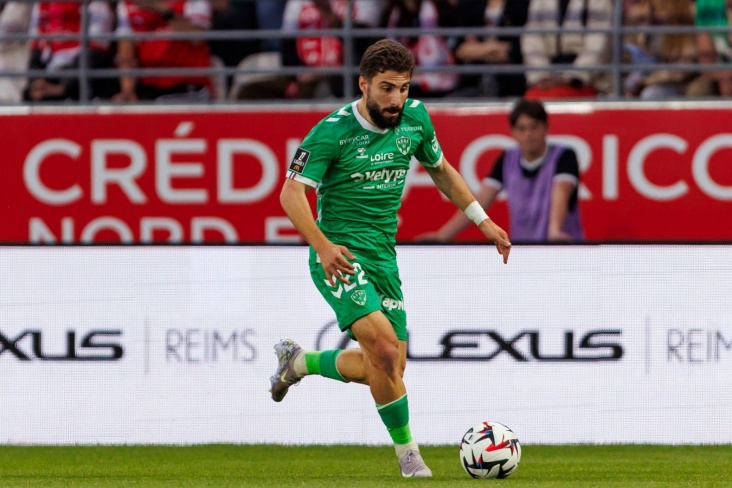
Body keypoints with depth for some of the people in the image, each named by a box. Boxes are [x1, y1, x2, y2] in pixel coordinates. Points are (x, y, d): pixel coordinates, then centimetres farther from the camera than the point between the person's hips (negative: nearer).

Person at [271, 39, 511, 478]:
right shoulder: (333, 131, -14)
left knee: (387, 367, 8)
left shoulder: (415, 119, 3)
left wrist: (483, 220, 17)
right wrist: (323, 246, -30)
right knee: (384, 346, -24)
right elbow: (292, 193, -17)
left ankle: (298, 362, 31)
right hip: (341, 255, -7)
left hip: (384, 256, 7)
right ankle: (408, 452, -11)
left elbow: (440, 170, 21)